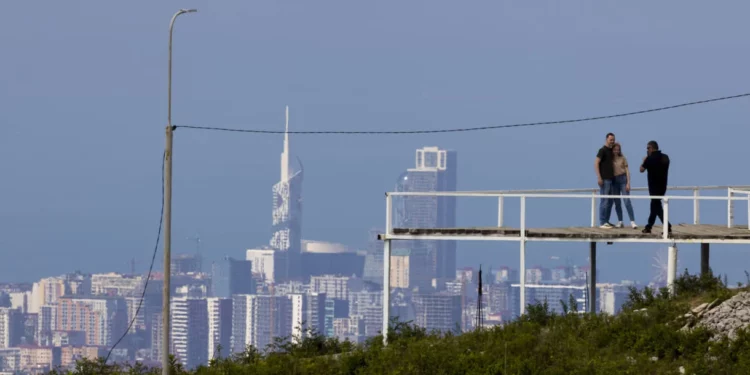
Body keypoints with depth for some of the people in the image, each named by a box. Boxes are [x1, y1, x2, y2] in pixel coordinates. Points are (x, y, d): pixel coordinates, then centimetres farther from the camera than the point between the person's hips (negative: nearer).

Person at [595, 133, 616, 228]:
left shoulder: (611, 151, 15)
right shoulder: (602, 150, -8)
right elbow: (596, 163, -14)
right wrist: (599, 177, -21)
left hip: (611, 179, 8)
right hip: (604, 179, -8)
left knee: (610, 201, 11)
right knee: (605, 201, -8)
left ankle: (606, 221, 18)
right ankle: (602, 222, -5)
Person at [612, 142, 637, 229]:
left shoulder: (622, 158, 2)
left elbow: (627, 171, 2)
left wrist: (628, 183, -5)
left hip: (623, 179, -2)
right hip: (614, 181, 2)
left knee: (627, 201, -11)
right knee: (617, 203, 4)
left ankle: (632, 221, -15)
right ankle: (620, 222, 11)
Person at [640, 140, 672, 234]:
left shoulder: (650, 158, -13)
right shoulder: (665, 157, 7)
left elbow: (642, 169, -6)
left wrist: (644, 161, 13)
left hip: (654, 186, -7)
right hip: (663, 186, 7)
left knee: (656, 206, -4)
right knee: (655, 205, 16)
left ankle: (667, 226, -16)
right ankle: (648, 226, 20)